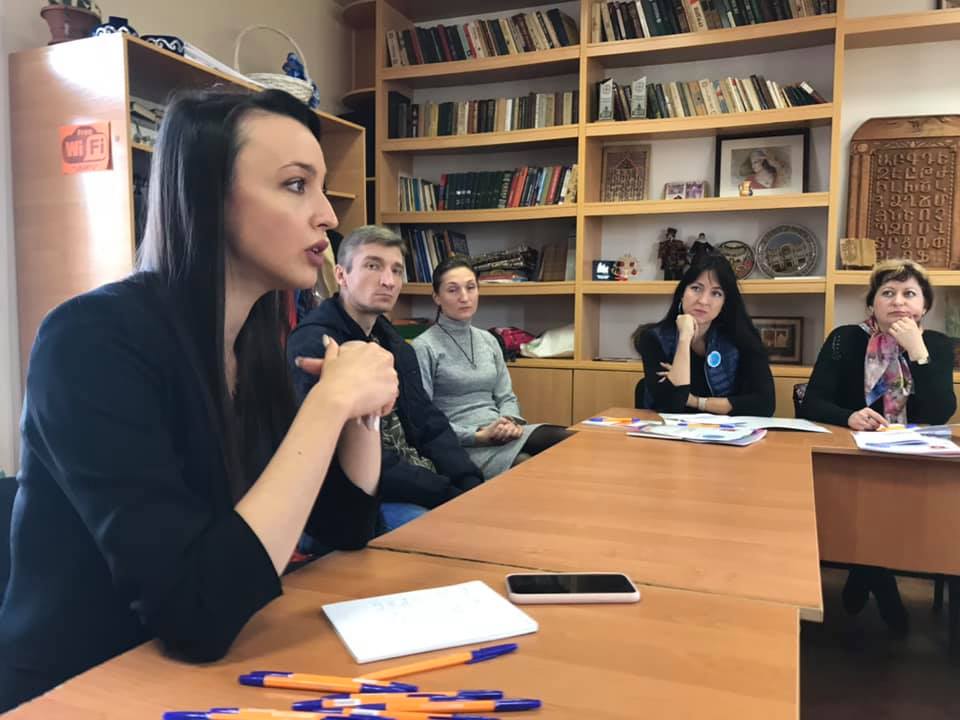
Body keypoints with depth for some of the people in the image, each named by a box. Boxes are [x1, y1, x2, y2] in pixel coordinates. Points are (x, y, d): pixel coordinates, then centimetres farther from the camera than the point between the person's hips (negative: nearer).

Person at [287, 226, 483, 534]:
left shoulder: (392, 342, 12)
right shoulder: (314, 345, -16)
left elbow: (428, 425, 8)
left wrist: (470, 485, -8)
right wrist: (450, 495, -21)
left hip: (413, 481, 8)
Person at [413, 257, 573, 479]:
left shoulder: (488, 340, 16)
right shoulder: (424, 347, -5)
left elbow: (506, 396, 16)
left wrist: (510, 422, -7)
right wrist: (479, 435, -18)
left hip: (501, 435, 7)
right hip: (462, 445, -6)